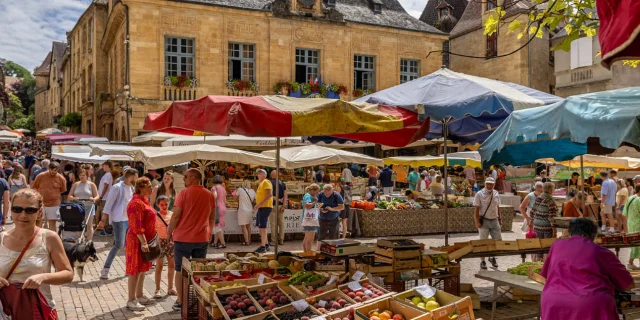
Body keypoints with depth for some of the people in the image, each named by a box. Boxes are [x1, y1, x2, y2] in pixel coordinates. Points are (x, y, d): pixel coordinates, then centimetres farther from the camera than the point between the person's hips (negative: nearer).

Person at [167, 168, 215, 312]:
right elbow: (212, 217, 10)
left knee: (180, 270, 7)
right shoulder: (210, 195, 3)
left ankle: (180, 302, 11)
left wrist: (169, 232, 2)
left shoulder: (184, 193, -11)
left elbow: (176, 216, -11)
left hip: (183, 238, -4)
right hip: (202, 238, 4)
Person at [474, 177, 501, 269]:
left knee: (498, 240, 7)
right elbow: (476, 209, -11)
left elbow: (498, 207, 16)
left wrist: (499, 219, 13)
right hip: (484, 221, -5)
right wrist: (477, 222, -16)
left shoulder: (496, 194, 7)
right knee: (483, 242, 2)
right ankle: (482, 261, 14)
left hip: (494, 220, 5)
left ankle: (492, 258, 29)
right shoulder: (479, 194, -8)